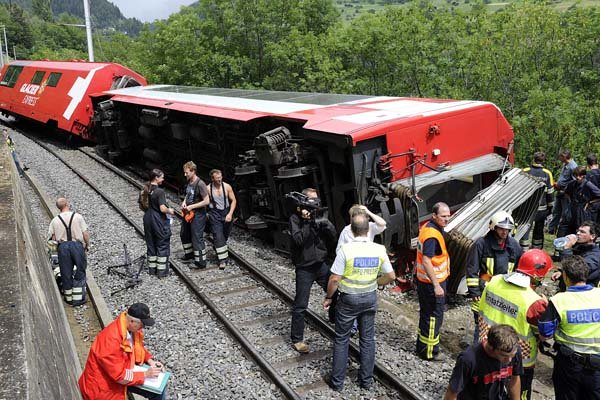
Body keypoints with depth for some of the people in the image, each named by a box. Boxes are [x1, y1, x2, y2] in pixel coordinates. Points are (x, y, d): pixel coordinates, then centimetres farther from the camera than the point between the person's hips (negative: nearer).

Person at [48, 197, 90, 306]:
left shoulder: (55, 220, 4)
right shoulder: (78, 217, -3)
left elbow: (52, 237, 1)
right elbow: (85, 234, -5)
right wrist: (87, 245, 9)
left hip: (63, 246, 2)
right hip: (77, 245, -2)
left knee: (66, 273, 12)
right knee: (79, 272, 8)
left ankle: (69, 298, 23)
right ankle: (78, 298, 10)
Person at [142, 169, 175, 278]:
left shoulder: (146, 189, 2)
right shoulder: (160, 191, -20)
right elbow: (163, 209, -24)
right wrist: (170, 211, -6)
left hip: (148, 219, 7)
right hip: (159, 221, -7)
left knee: (150, 244, 17)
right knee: (162, 245, 5)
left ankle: (152, 268, 26)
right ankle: (162, 271, 10)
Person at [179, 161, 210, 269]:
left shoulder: (200, 184, -22)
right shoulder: (189, 182, 4)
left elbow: (206, 201, -22)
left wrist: (191, 206, -20)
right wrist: (184, 201, 1)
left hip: (198, 215, -9)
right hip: (188, 213, 9)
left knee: (197, 238, -3)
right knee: (184, 234, 23)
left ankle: (201, 262, 8)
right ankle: (189, 254, 43)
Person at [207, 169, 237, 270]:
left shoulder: (227, 187, -5)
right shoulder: (208, 188, -8)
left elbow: (233, 201, 0)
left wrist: (230, 214, -9)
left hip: (226, 213, 3)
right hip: (214, 214, -3)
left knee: (225, 235, 15)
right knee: (218, 236, -10)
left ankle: (217, 249, 44)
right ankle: (222, 259, -7)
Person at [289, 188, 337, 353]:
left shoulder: (318, 215, 4)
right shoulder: (295, 218, -10)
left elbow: (332, 237, 0)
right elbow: (298, 240, -23)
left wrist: (325, 221, -15)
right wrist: (306, 221, -25)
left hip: (321, 264, 6)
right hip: (304, 268, -6)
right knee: (300, 306, -2)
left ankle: (334, 318, 44)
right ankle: (297, 339, 9)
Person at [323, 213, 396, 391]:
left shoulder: (346, 249, -20)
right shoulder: (379, 249, -8)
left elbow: (335, 279, -18)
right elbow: (391, 276, 0)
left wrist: (328, 297, -3)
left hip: (348, 298, -3)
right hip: (370, 297, 3)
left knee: (341, 339, 10)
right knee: (367, 339, 15)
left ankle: (337, 380, 18)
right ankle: (366, 379, 24)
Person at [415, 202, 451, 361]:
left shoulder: (428, 227, 7)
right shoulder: (432, 235, -24)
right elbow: (426, 261, -29)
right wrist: (436, 286, -27)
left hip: (424, 280, 10)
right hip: (432, 282, -10)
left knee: (426, 313, 21)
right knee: (434, 316, 2)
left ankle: (422, 346, 35)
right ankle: (429, 352, 14)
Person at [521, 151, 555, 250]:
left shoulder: (525, 172, -6)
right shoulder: (547, 174, 0)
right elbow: (550, 192, 3)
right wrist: (550, 207, 13)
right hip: (541, 208, 2)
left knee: (525, 230, 0)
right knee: (538, 231, 15)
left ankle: (523, 251, -7)